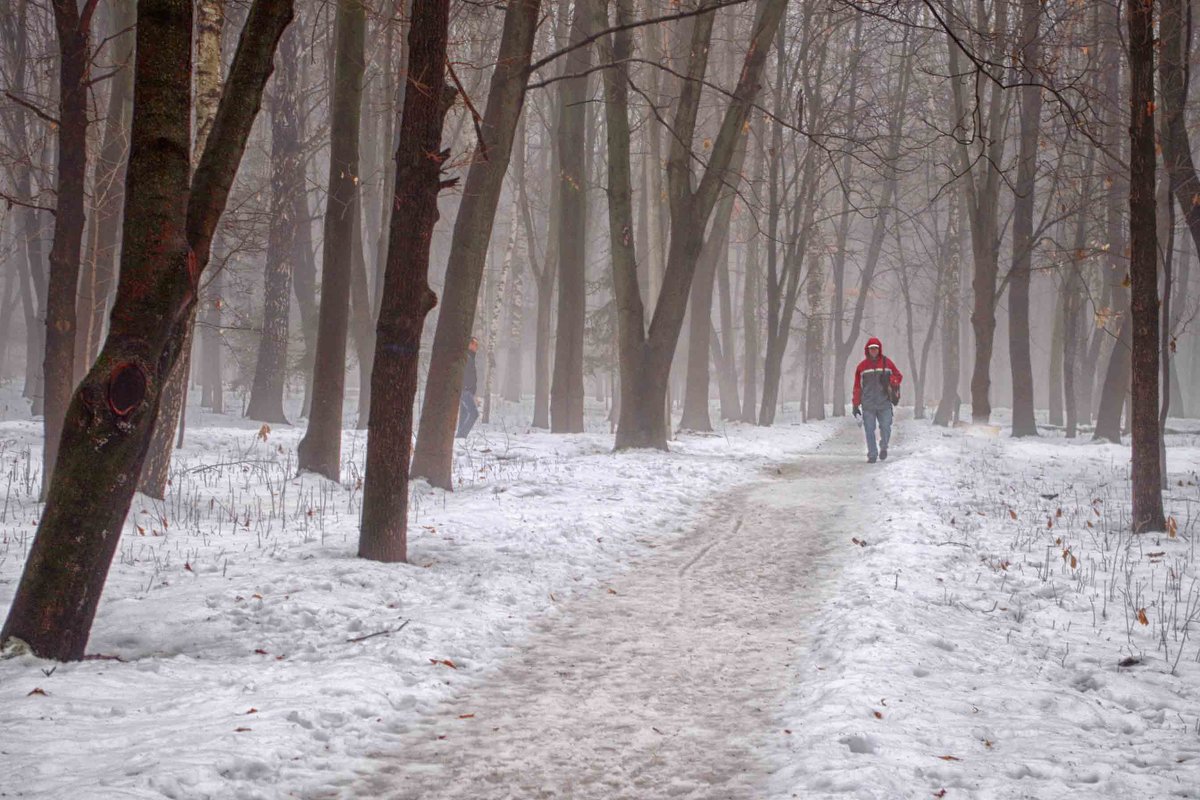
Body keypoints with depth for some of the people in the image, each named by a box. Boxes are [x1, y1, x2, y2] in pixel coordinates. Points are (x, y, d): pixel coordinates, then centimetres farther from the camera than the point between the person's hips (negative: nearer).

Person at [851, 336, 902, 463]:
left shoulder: (886, 362, 6)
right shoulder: (862, 366, 6)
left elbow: (898, 376, 11)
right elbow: (857, 386, 8)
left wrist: (890, 380, -12)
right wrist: (856, 405, 6)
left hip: (884, 403, 0)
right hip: (868, 405, 0)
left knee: (886, 428, -5)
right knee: (869, 430, -1)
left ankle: (883, 447, 22)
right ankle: (872, 455, 7)